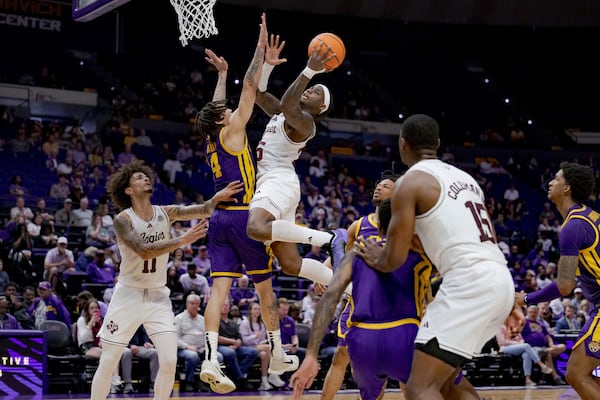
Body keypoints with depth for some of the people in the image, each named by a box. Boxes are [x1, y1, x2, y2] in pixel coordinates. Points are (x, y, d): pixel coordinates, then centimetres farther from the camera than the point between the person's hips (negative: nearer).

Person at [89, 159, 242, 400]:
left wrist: (218, 197, -34)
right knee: (107, 364, 0)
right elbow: (143, 251, -27)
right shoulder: (122, 220, -13)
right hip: (128, 294, -3)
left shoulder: (166, 213, -1)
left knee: (169, 361, -9)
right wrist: (182, 240, -35)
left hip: (157, 296, 3)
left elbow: (203, 211, -13)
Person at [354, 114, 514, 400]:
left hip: (470, 282, -9)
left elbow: (395, 258, -2)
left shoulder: (410, 182, 0)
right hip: (500, 280, 9)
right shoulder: (465, 177, 25)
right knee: (446, 373, 26)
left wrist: (376, 260, 19)